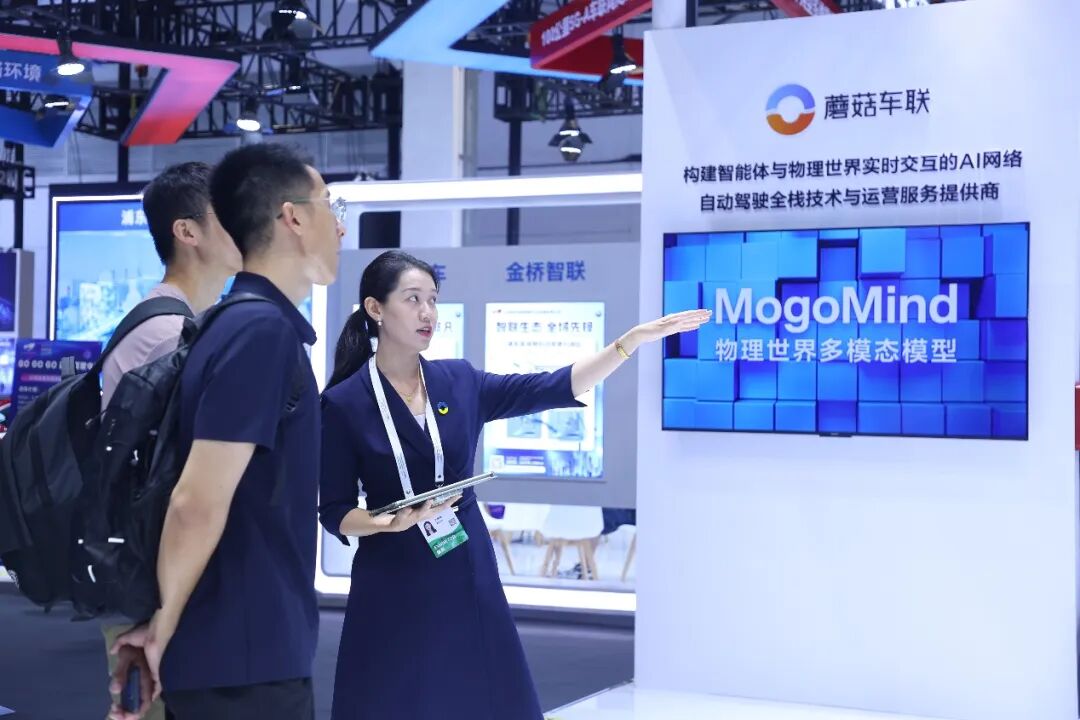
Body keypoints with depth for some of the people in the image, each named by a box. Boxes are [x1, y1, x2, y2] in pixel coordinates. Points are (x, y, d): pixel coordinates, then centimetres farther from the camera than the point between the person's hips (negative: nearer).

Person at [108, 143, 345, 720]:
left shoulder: (248, 323, 12)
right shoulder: (263, 330, -18)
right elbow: (198, 504, -23)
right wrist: (162, 631, -11)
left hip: (251, 648, 9)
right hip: (243, 658, -9)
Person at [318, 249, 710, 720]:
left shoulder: (459, 382, 3)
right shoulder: (344, 403, -7)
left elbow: (552, 389, -3)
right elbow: (334, 513, -6)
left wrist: (631, 340, -10)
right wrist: (393, 522, -25)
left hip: (468, 574, 4)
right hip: (392, 584, -3)